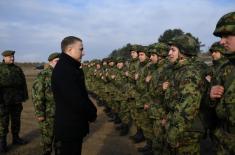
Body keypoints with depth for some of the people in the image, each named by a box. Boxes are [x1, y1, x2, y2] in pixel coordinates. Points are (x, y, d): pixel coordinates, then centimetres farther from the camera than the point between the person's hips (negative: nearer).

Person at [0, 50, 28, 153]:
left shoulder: (18, 69, 10)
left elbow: (23, 83, 13)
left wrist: (24, 96, 10)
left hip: (17, 101, 4)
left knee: (16, 120, 14)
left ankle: (16, 138, 28)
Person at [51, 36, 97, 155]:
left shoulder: (71, 68, 11)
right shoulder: (63, 70, -24)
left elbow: (82, 95, 15)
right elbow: (76, 100, -28)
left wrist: (91, 111, 2)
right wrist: (92, 114, -11)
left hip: (74, 126, 10)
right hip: (67, 128, -10)